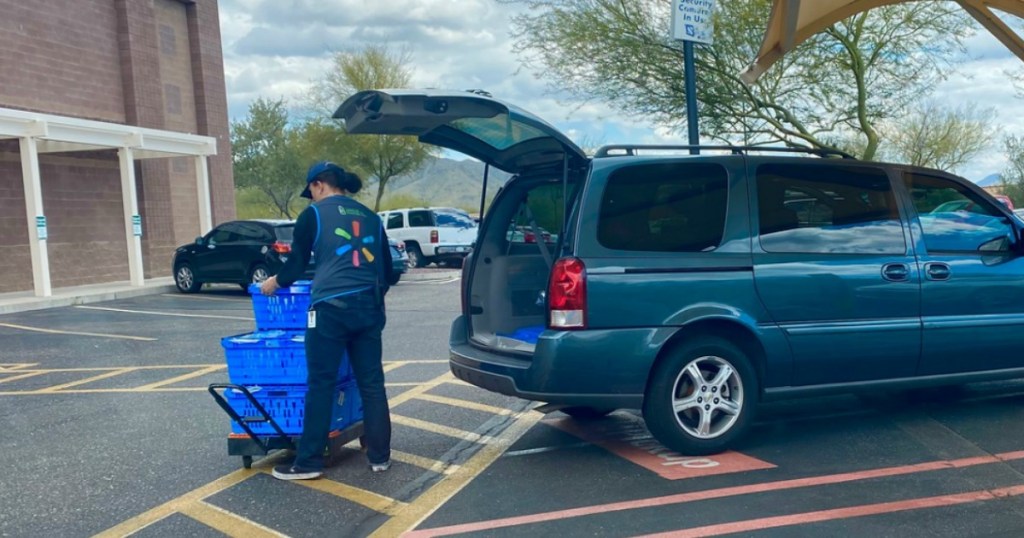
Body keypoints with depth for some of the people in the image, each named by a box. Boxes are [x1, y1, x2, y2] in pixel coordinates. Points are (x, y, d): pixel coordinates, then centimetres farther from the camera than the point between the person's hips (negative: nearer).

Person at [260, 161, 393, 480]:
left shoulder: (313, 214, 4)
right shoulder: (371, 217, 18)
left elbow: (297, 265, 6)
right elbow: (387, 268, 22)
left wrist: (274, 282, 26)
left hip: (331, 307, -5)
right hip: (370, 306, 5)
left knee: (321, 385, 2)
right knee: (372, 383, 10)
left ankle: (308, 462, 9)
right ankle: (380, 456, 16)